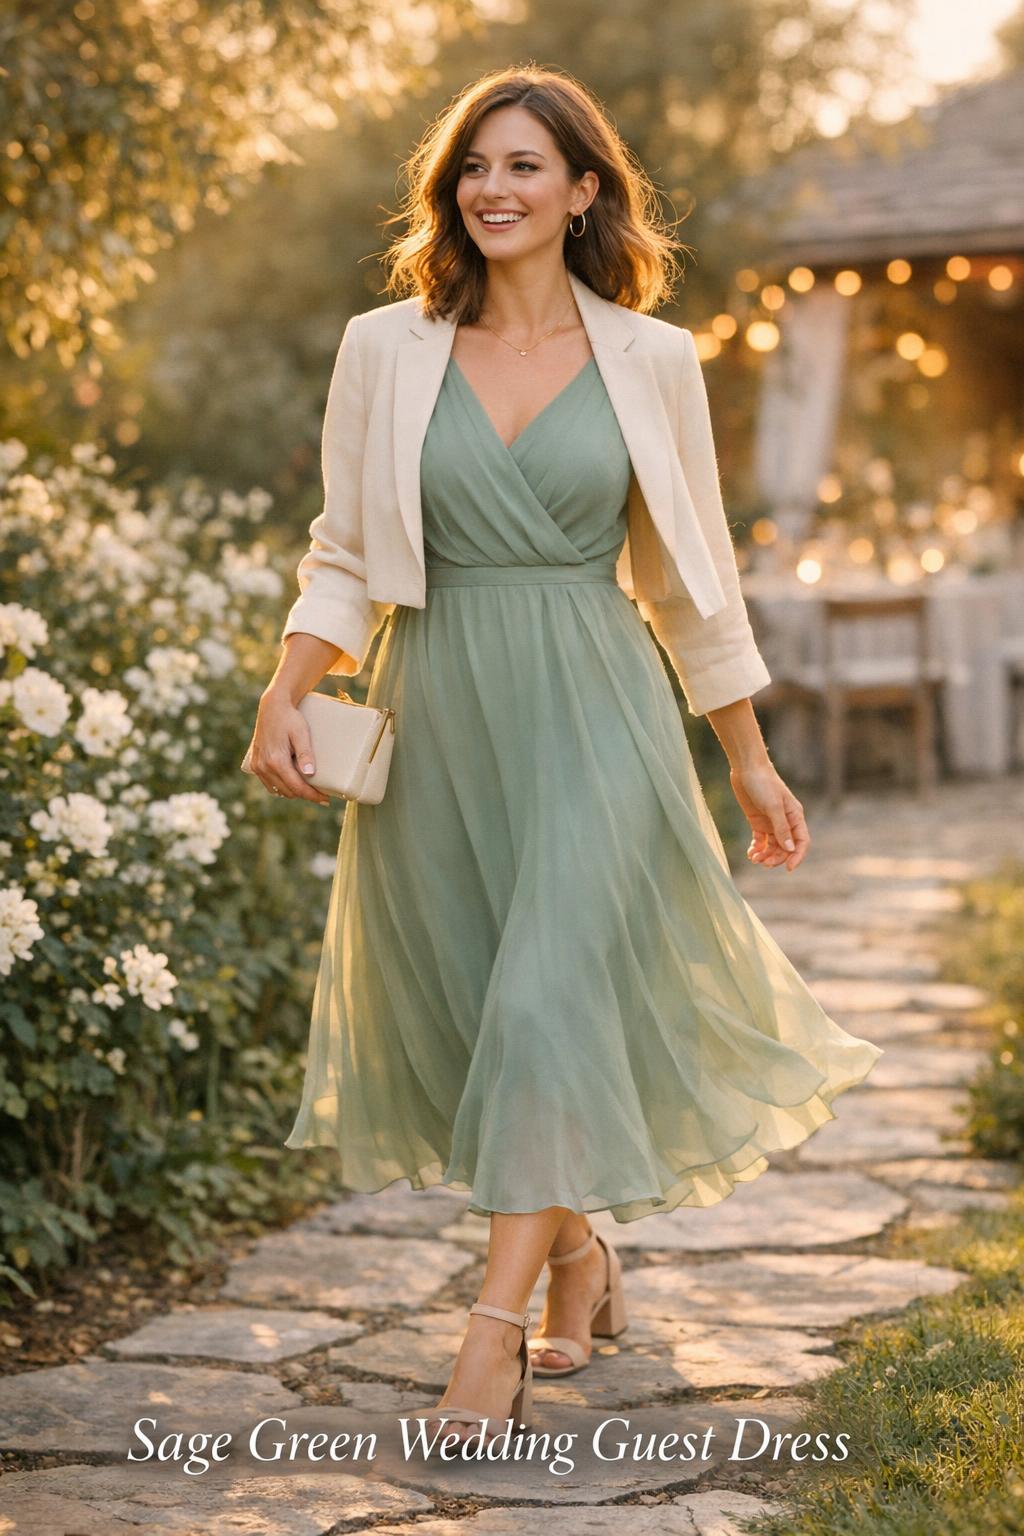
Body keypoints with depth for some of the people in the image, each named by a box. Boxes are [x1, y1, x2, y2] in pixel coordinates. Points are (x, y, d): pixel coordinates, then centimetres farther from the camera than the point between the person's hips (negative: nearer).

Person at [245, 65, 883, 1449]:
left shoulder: (650, 361, 3)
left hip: (594, 713, -2)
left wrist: (750, 759, 12)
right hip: (436, 713, 2)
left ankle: (497, 1331, -5)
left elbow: (691, 573, 9)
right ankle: (584, 1260, 30)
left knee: (551, 1003, -12)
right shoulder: (385, 350, 5)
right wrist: (287, 693, -8)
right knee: (467, 1008, 7)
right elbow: (346, 553, 8)